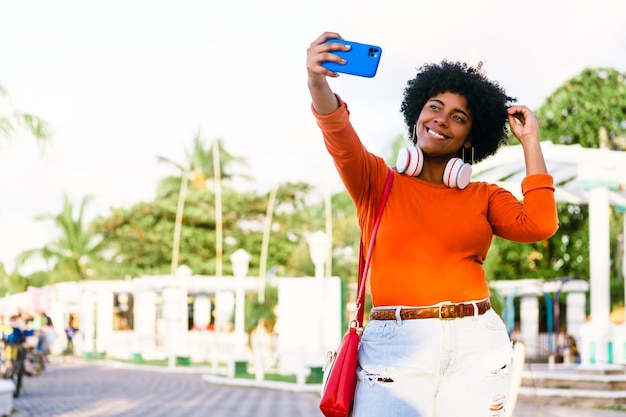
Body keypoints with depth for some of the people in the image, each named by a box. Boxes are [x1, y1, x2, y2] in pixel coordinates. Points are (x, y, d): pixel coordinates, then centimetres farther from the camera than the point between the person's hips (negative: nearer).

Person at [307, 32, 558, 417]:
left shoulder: (484, 197, 13)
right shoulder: (377, 180, 8)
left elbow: (539, 225, -5)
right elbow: (340, 139, -12)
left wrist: (530, 142, 3)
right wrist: (318, 82, -32)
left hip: (476, 346, 2)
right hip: (395, 347, -2)